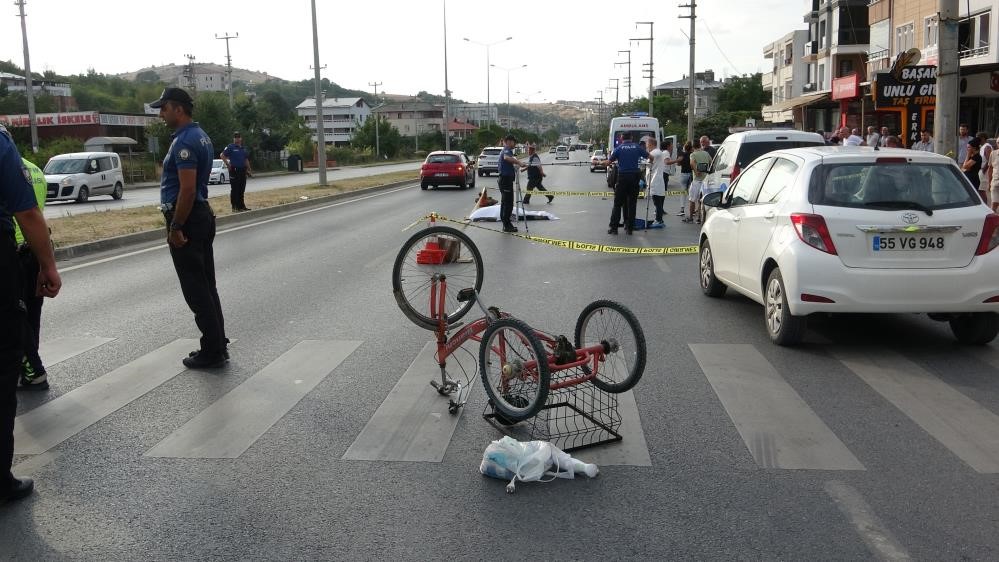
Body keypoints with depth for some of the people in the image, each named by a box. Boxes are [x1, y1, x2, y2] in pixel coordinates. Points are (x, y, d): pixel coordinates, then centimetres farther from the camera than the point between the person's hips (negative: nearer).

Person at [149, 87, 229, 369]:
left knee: (195, 289, -4)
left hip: (187, 219, -10)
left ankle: (212, 352, 2)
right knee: (206, 286, 13)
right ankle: (217, 346, 20)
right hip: (203, 215, 10)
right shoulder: (200, 136, 15)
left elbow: (187, 189, -24)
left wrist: (175, 227, -20)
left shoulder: (185, 141, -18)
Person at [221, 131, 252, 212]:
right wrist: (228, 164, -13)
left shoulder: (243, 148, 16)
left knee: (242, 189, 10)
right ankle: (235, 206, -1)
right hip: (234, 170, -7)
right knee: (234, 189, -4)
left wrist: (249, 170, 19)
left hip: (242, 170, 7)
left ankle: (241, 206, 17)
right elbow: (222, 155, -9)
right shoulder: (231, 147, -4)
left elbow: (246, 160, 22)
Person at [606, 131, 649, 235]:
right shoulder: (637, 147, 3)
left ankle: (613, 227, 1)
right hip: (634, 177, 2)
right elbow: (648, 156, 9)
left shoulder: (619, 148, -1)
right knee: (632, 203, 7)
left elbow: (610, 161, 0)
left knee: (618, 203, 3)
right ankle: (630, 228, 8)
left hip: (622, 177, -2)